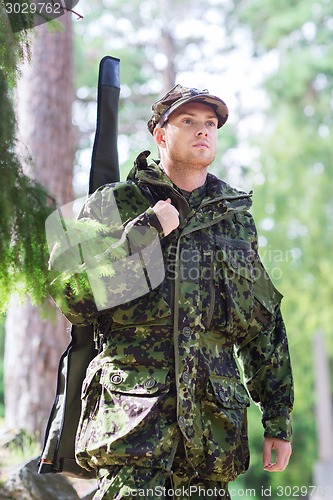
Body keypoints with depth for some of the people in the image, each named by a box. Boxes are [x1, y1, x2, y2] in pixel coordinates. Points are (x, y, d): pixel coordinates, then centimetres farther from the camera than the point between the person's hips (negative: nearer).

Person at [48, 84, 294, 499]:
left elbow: (265, 326, 18)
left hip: (215, 415, 4)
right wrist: (147, 231, -10)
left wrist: (278, 417, 14)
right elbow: (74, 301, -6)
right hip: (132, 409, -3)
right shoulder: (114, 205, 5)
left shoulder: (236, 217, 16)